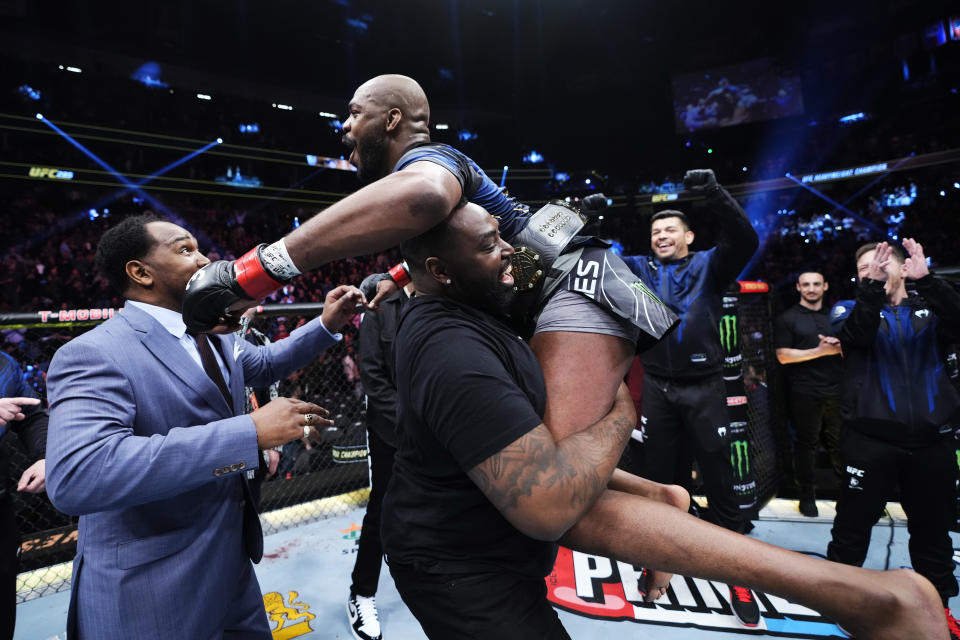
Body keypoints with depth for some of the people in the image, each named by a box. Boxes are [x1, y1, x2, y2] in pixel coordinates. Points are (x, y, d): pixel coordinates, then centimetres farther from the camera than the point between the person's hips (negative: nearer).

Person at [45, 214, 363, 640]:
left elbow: (265, 363, 23)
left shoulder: (214, 335, 6)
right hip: (151, 595, -8)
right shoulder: (94, 355, -21)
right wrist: (250, 431, -38)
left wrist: (326, 325, 6)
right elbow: (76, 475, -37)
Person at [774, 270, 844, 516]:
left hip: (837, 392, 4)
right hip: (805, 393, -3)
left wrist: (839, 346, -3)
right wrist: (821, 351, -11)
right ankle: (807, 496, 14)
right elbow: (783, 356, -6)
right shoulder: (786, 318, 3)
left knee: (840, 444, 5)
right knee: (806, 444, 3)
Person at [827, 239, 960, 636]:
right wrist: (874, 286, -29)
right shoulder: (850, 308, 6)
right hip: (871, 439, -2)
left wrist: (925, 279, -25)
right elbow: (856, 335, -16)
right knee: (853, 525, 4)